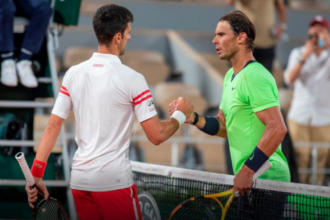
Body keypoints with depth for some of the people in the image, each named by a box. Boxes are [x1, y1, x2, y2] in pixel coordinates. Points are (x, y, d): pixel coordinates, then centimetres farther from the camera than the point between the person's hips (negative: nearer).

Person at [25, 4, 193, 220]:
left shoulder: (73, 73, 3)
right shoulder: (132, 79, -10)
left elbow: (52, 127, 4)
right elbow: (157, 135, -10)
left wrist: (36, 175, 7)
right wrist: (181, 114, 8)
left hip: (80, 180, 5)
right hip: (114, 181, -5)